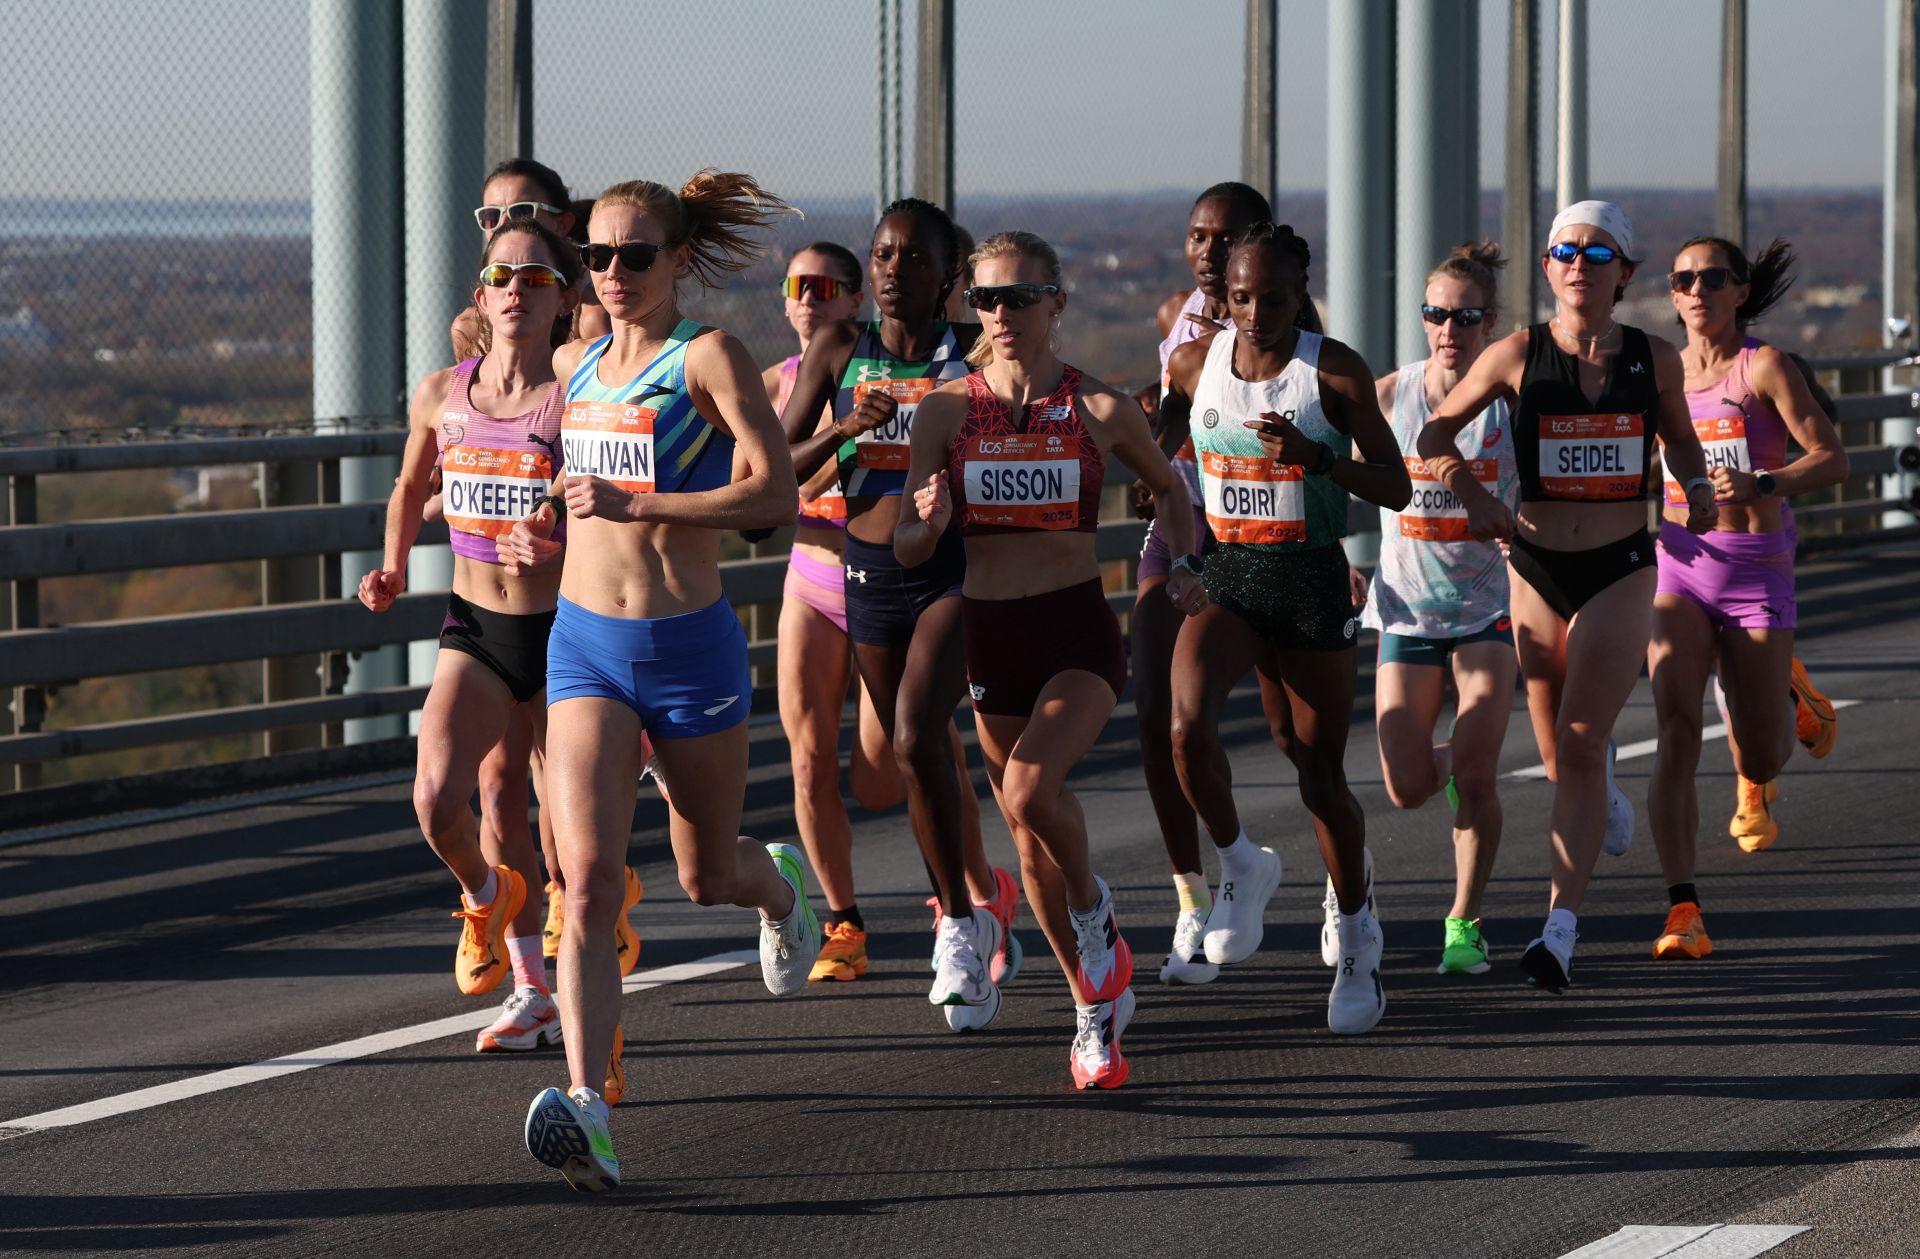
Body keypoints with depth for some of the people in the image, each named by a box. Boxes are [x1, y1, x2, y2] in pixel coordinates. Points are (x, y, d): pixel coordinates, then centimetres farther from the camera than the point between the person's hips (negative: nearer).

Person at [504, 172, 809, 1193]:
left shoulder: (708, 358, -9)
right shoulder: (571, 367, 9)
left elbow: (773, 494, -21)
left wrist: (635, 505, -26)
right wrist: (548, 536, 8)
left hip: (689, 646, -3)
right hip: (584, 642, 3)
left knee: (707, 877, 15)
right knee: (587, 880, -15)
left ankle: (780, 887, 54)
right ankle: (586, 1109, -24)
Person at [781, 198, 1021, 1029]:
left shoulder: (974, 351, -4)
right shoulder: (837, 351, 2)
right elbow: (778, 468, 0)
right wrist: (844, 431, -17)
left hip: (958, 568, -4)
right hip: (870, 575, 4)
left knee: (916, 740, -22)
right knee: (927, 763, 13)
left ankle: (962, 920, -9)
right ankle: (984, 900, 35)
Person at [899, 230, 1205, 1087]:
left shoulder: (1099, 409, -3)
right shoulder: (947, 411, 0)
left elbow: (1169, 487, 15)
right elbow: (905, 550, 1)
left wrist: (1186, 566, -1)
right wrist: (929, 523, -21)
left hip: (1078, 632, -3)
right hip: (988, 634, 3)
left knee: (1031, 789, -28)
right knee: (1030, 842, 9)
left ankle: (1094, 909, 2)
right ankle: (1096, 1010, 26)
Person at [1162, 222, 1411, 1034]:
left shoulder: (1336, 372, -8)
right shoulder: (1194, 363, 2)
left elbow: (1395, 488, -8)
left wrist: (1315, 453, -23)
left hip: (1311, 581, -2)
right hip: (1221, 573, 2)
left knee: (1321, 778, 6)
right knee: (1187, 725, -25)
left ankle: (1356, 939, 26)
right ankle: (1240, 866, 1)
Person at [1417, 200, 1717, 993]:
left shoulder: (1654, 360, -1)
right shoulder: (1519, 356, -5)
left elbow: (1680, 437, 18)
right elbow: (1435, 433, 4)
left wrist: (1697, 488, -2)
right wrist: (1471, 492, -12)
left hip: (1622, 571, -1)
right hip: (1537, 568, 1)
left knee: (1579, 745, -15)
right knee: (1562, 756, 12)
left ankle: (1561, 931, -18)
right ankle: (1605, 791, 51)